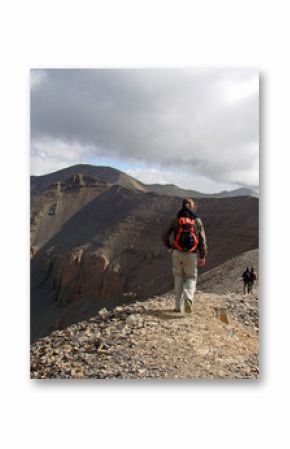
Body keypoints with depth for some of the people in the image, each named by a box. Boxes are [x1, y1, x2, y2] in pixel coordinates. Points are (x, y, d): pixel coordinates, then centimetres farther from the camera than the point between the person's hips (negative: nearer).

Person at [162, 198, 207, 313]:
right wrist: (202, 257, 5)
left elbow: (164, 237, 2)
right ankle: (188, 299, -13)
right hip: (192, 255, 0)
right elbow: (202, 240, -2)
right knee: (191, 278, 15)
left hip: (177, 253, 1)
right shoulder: (198, 221, 2)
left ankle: (178, 305, 15)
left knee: (178, 277, 18)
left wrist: (170, 247, 20)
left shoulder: (175, 220, 2)